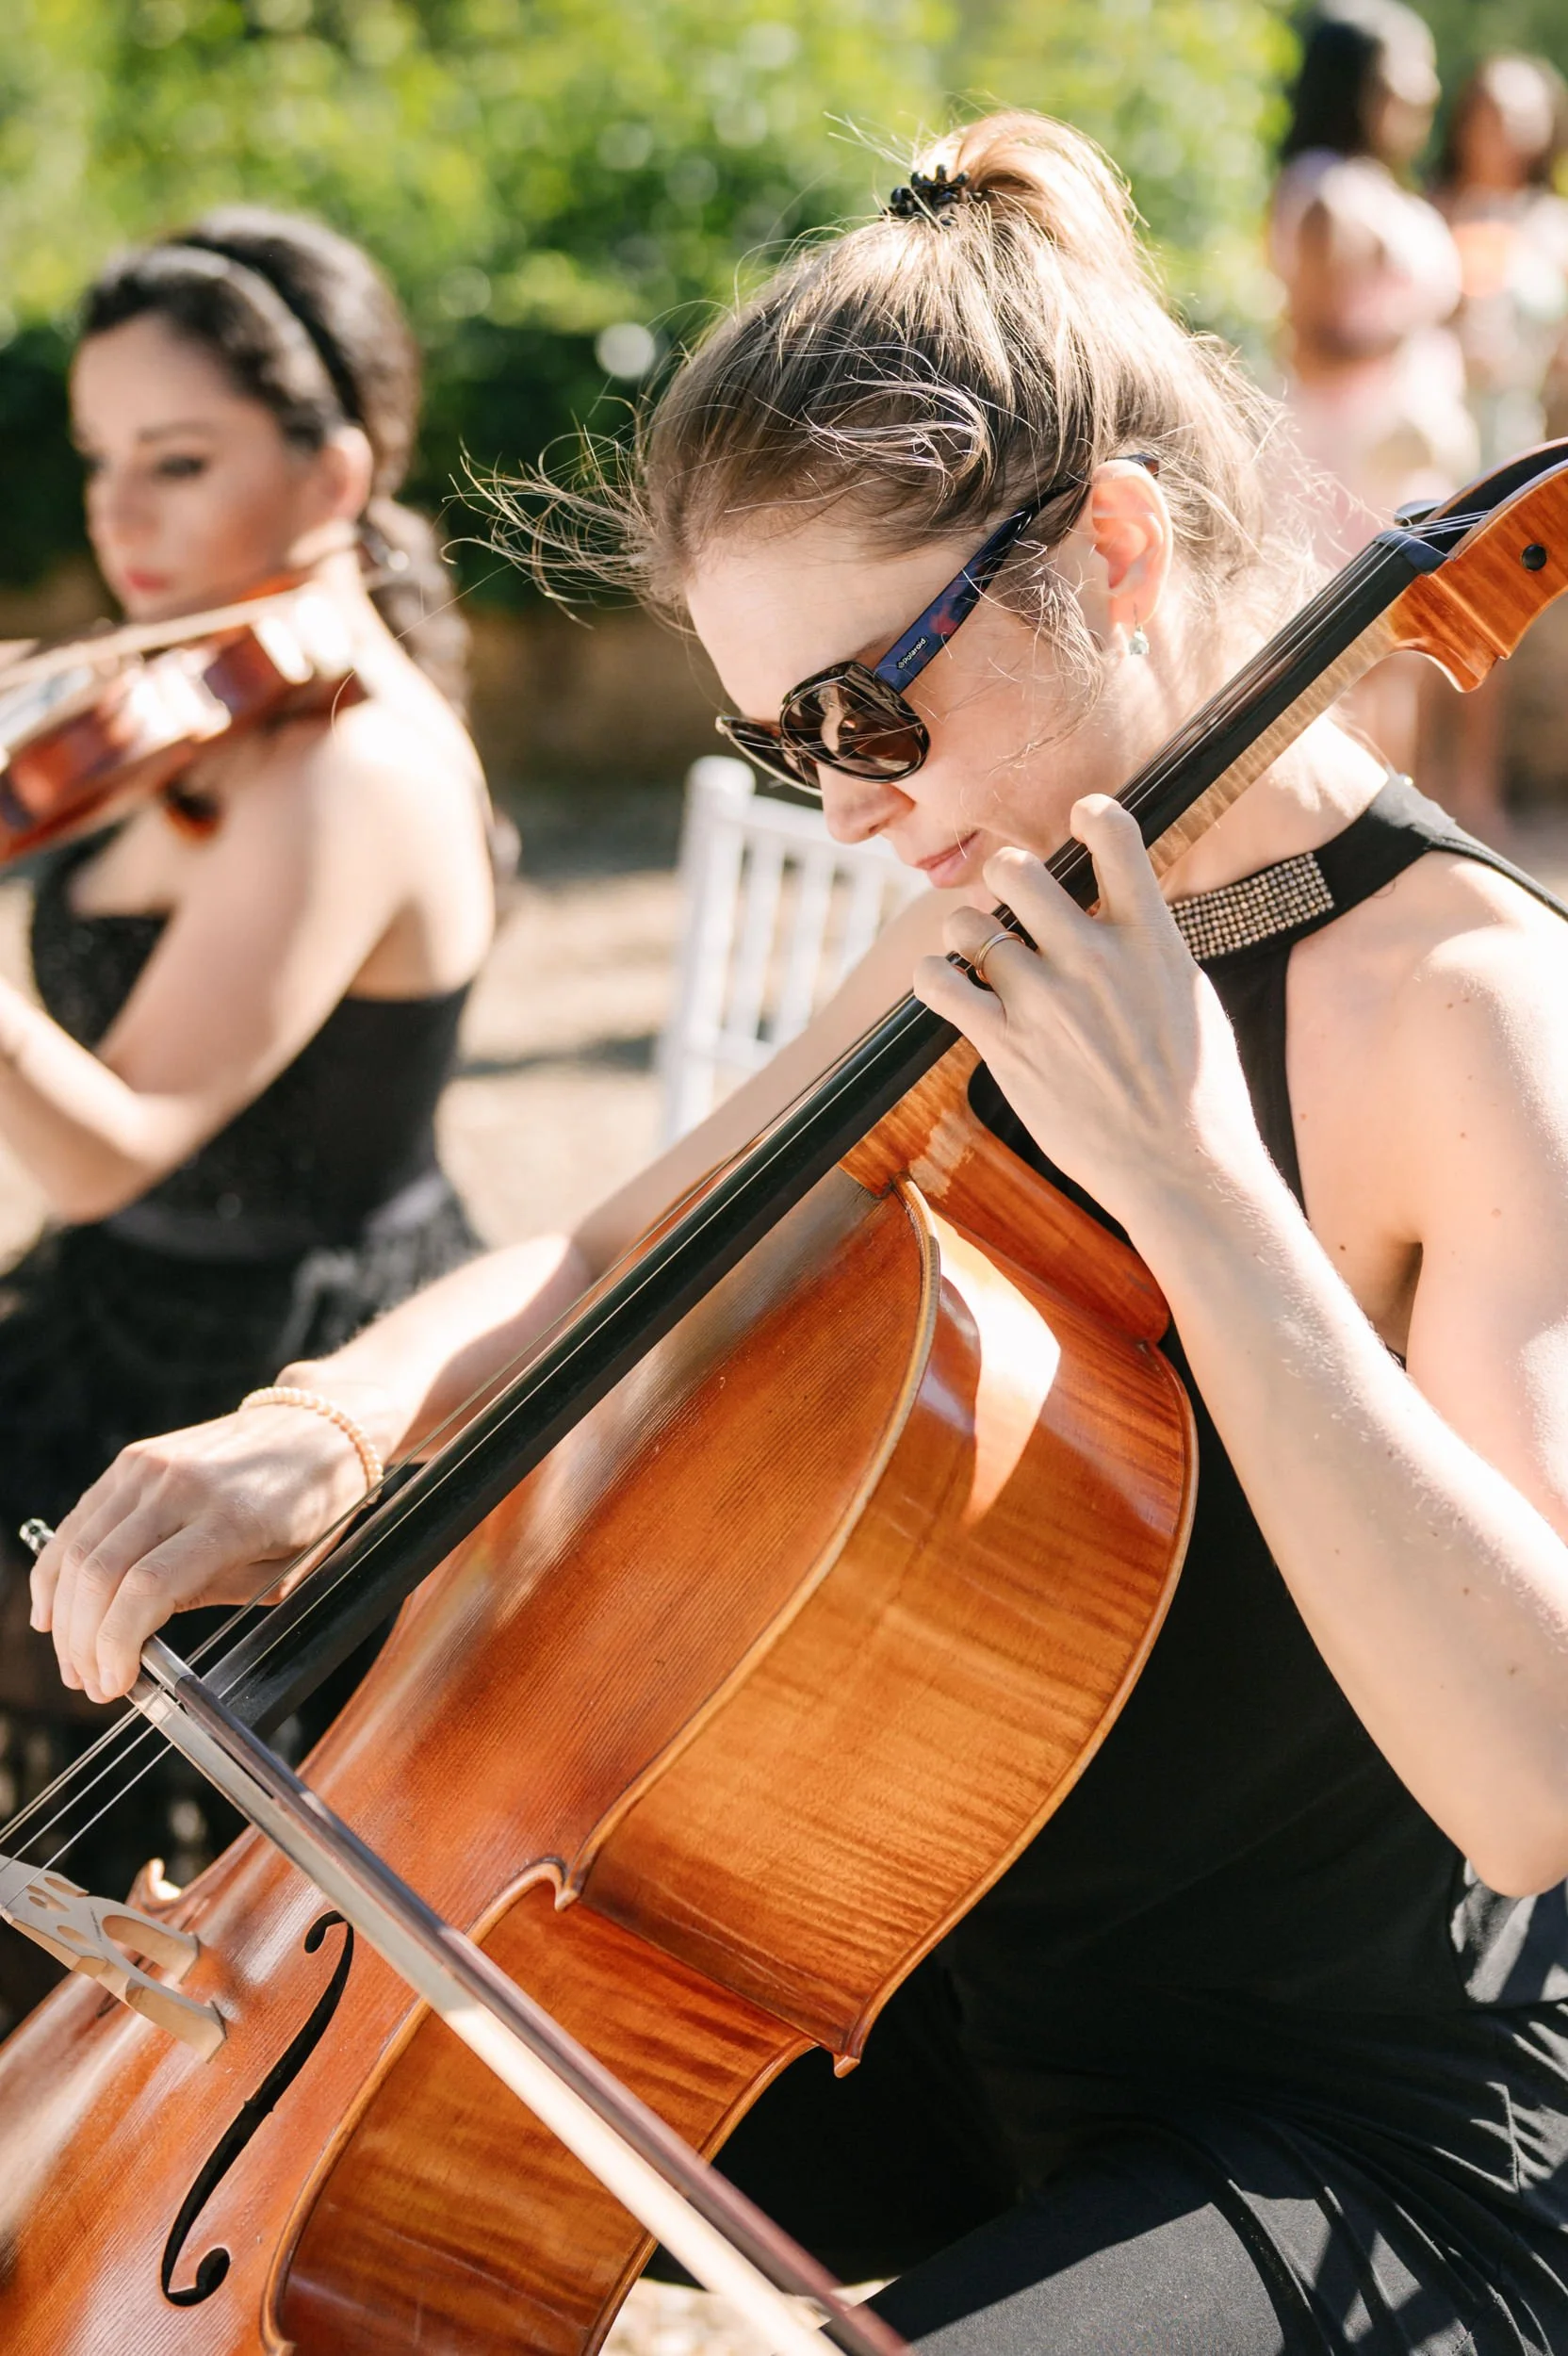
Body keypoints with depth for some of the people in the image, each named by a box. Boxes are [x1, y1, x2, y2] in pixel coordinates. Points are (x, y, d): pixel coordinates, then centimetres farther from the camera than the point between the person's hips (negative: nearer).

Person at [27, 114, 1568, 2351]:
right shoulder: (983, 940, 2)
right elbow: (613, 1266, 13)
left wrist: (1194, 1177, -37)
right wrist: (338, 1419, -9)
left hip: (1384, 2150, -8)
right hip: (980, 2015, 8)